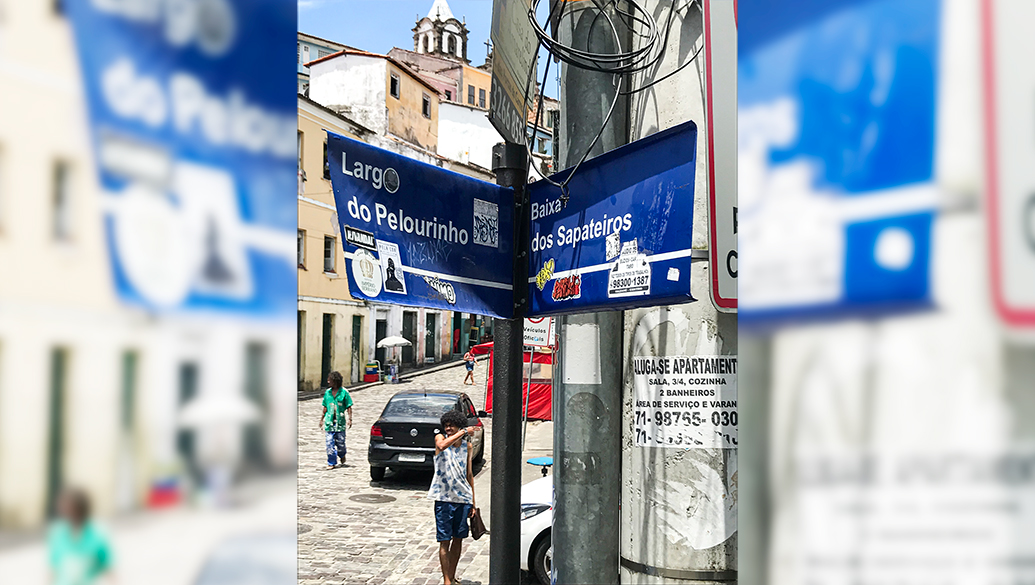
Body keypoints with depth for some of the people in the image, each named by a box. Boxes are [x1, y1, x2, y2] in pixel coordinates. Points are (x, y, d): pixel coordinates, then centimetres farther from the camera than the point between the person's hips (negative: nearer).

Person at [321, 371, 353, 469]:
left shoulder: (344, 392, -4)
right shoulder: (327, 392, 7)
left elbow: (349, 407, -2)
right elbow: (325, 407, 16)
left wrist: (350, 419, -10)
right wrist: (322, 418, 18)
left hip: (340, 422, -3)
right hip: (329, 422, 3)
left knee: (340, 443, 6)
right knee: (330, 443, -3)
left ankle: (342, 457, 35)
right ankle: (332, 463, 5)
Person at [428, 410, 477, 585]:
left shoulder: (467, 446, 7)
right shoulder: (440, 438, -2)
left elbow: (469, 475, 13)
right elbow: (442, 446, -30)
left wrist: (473, 503, 12)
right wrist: (463, 432, -24)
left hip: (463, 498, 4)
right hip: (444, 498, -4)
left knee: (458, 539, 11)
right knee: (445, 541, -2)